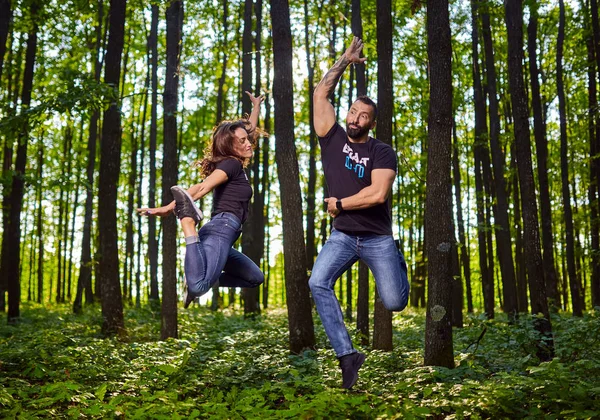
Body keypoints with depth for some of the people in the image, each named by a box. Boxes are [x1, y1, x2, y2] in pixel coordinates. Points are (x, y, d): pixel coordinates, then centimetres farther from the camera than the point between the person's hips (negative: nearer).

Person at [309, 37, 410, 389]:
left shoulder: (382, 152, -6)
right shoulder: (333, 139, 5)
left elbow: (377, 194, -19)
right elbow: (321, 95, 3)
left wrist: (338, 204, -9)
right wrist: (345, 61, 4)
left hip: (378, 238, -2)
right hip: (342, 236, 3)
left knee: (395, 303, -8)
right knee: (318, 283, -23)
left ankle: (398, 265, 28)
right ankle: (348, 355, -18)